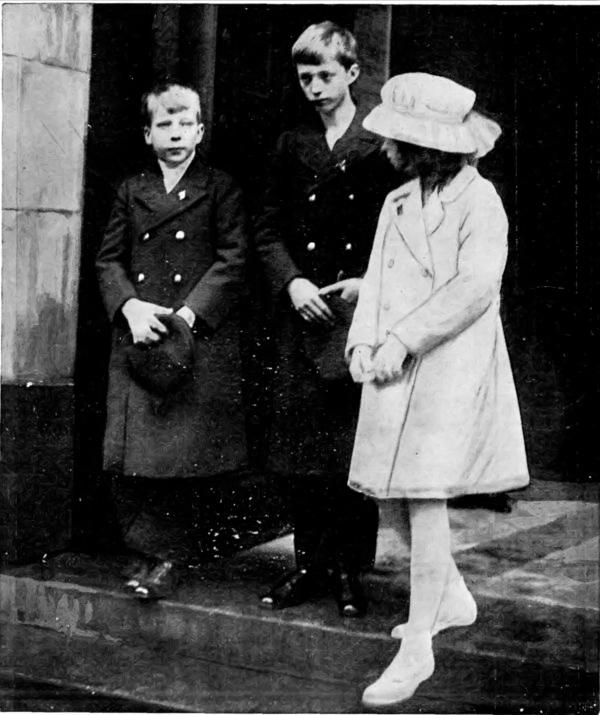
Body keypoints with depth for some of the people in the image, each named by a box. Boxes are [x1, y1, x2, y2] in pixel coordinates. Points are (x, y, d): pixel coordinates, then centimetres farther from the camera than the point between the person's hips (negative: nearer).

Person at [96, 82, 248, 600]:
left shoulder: (221, 190, 4)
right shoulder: (131, 192, 15)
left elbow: (232, 262, -4)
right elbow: (109, 259, 12)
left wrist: (188, 314, -14)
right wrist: (130, 307, -7)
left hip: (201, 339, -4)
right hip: (137, 338, 4)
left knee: (183, 449, -5)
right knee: (129, 454, 1)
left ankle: (169, 553, 9)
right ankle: (148, 548, 15)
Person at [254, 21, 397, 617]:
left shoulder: (382, 144, 2)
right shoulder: (291, 145, 13)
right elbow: (268, 229, 12)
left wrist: (368, 283, -12)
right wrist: (291, 282, -5)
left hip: (362, 314, -3)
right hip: (302, 315, 3)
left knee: (356, 449, 0)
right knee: (301, 452, 6)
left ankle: (349, 571, 12)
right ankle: (310, 563, 18)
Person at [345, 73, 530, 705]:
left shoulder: (480, 201, -8)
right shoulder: (398, 202, 12)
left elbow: (475, 288, -18)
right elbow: (377, 280, 8)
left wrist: (402, 339, -21)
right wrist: (363, 342, -8)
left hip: (452, 367, -7)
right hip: (395, 369, 7)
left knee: (426, 498, -9)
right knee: (393, 497, 12)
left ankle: (417, 647, 2)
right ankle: (454, 599, 35)